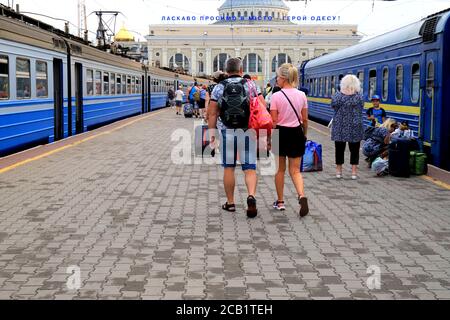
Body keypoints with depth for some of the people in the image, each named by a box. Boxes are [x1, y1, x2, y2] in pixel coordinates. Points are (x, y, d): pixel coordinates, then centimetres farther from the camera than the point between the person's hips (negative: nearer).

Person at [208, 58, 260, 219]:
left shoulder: (219, 87, 2)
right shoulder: (249, 86, 0)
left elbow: (213, 113, -2)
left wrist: (211, 132, 4)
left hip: (227, 133, 1)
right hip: (247, 133, -1)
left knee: (229, 168, 11)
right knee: (250, 168, 3)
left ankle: (230, 203, 17)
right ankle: (251, 196, -19)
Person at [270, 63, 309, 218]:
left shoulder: (276, 96, -10)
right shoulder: (301, 95, 1)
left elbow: (273, 121, -10)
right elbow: (305, 119, 6)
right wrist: (304, 135, 19)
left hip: (281, 133, -3)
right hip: (296, 133, 3)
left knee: (280, 170, 13)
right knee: (295, 170, 8)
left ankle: (280, 202, 22)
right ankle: (302, 196, -17)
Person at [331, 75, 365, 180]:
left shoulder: (337, 96, -8)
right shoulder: (360, 97, -5)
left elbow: (333, 106, -1)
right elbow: (361, 111, 3)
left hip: (339, 128, 0)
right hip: (355, 128, 0)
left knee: (339, 149, 10)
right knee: (354, 150, 8)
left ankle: (338, 171, 17)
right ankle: (354, 172, 8)